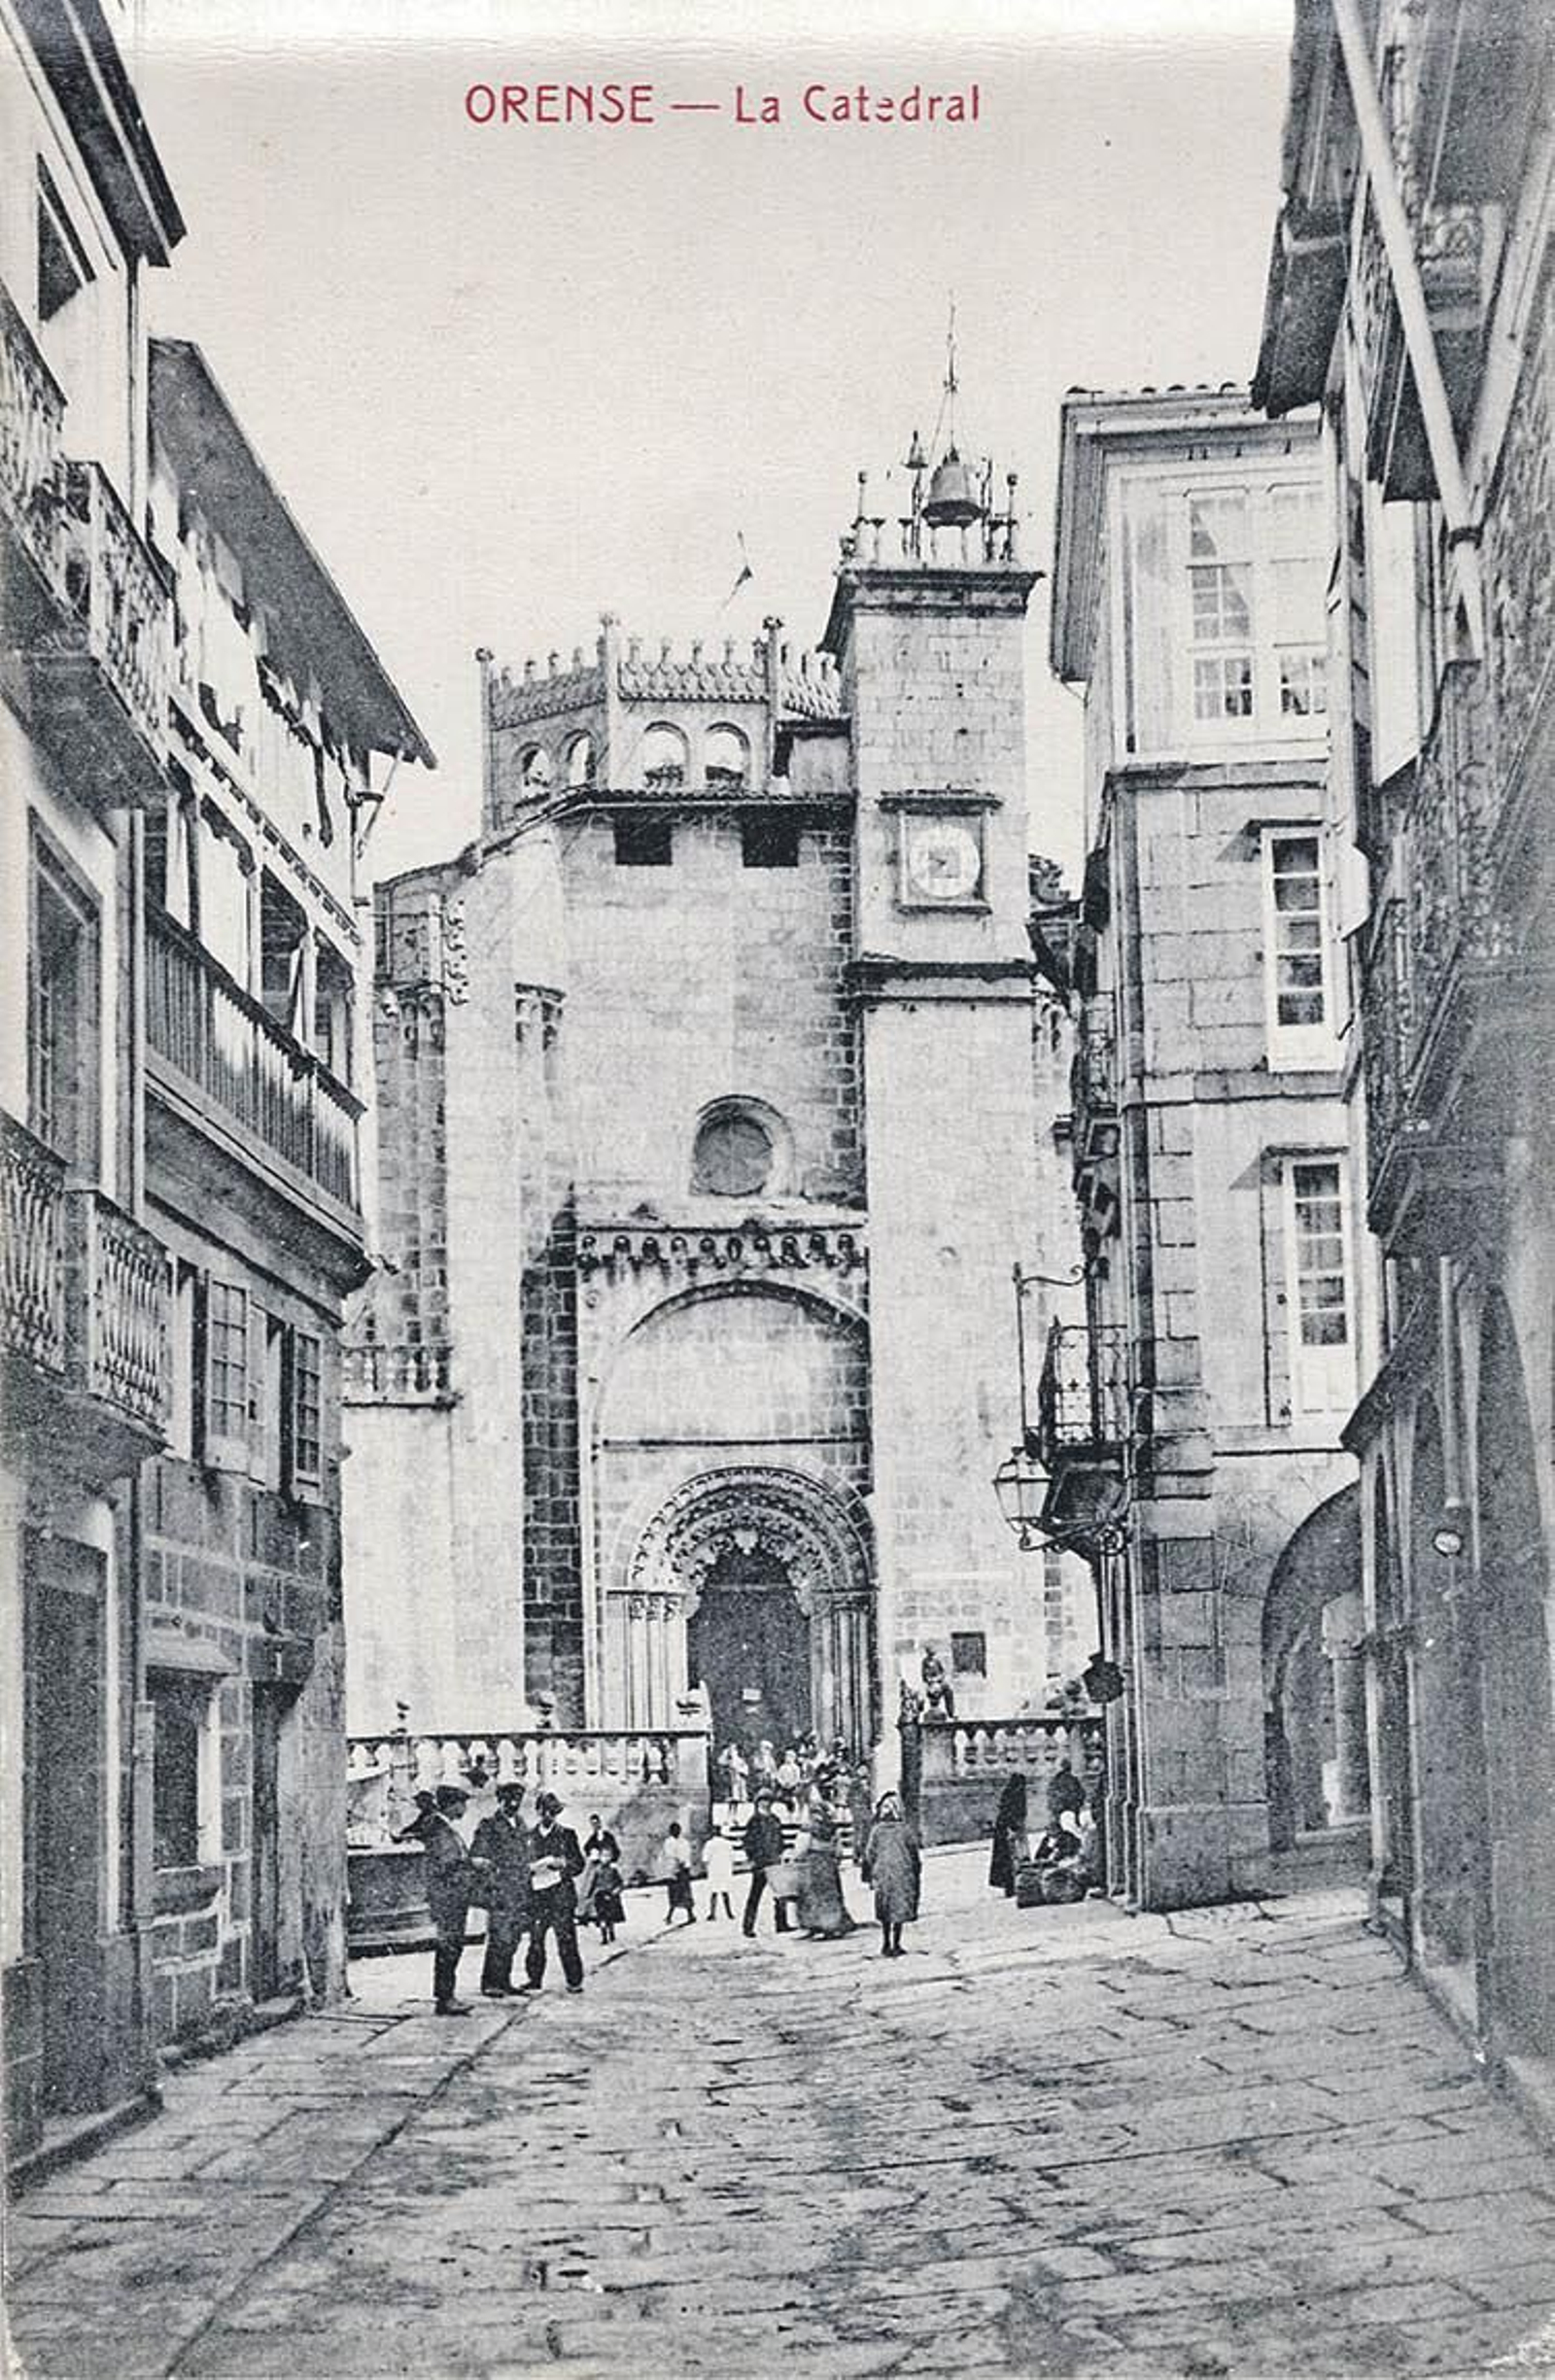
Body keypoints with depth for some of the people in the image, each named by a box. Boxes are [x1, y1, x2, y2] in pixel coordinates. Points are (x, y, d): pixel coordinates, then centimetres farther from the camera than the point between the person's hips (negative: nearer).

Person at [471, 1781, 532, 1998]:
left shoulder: (520, 1826, 16)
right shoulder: (489, 1827, -4)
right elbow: (476, 1858, -7)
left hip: (520, 1891, 7)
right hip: (499, 1890, -7)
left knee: (512, 1940, 8)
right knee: (500, 1938, -11)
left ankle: (504, 1982, 15)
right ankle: (490, 1984, -5)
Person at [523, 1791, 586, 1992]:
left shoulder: (566, 1834, 8)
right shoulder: (529, 1836, 12)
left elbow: (579, 1863, 7)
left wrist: (562, 1864, -10)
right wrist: (531, 1868, -5)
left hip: (561, 1892, -2)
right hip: (536, 1892, 2)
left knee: (566, 1937, -7)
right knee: (535, 1937, -2)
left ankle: (574, 1981, -2)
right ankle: (534, 1978, 10)